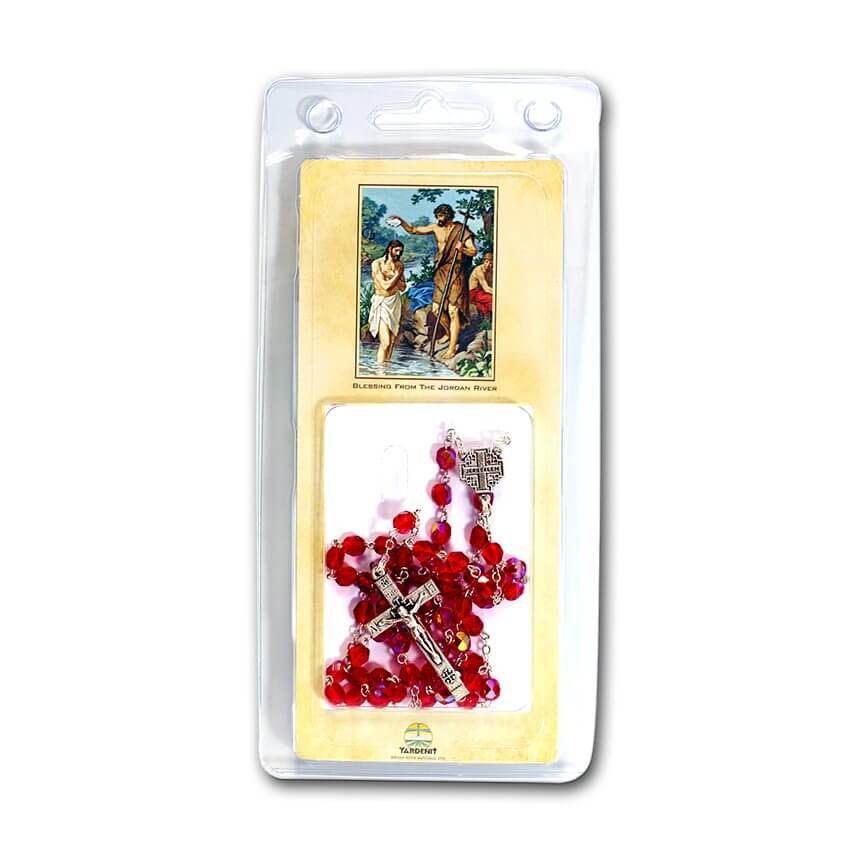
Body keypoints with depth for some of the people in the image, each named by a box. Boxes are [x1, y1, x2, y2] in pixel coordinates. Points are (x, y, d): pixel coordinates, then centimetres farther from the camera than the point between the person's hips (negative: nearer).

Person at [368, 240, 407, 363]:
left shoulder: (399, 264, 7)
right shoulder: (377, 264, -11)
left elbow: (403, 287, 2)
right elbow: (386, 285, -18)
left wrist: (391, 276, -12)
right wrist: (397, 275, -5)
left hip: (395, 302, 6)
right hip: (382, 303, -6)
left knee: (392, 340, 8)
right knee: (385, 342, -14)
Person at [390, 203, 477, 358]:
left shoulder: (461, 230, -5)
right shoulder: (436, 228, 8)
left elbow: (474, 251, -6)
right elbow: (413, 230, 10)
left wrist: (462, 249, -26)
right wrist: (401, 221, -6)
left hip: (455, 273, -6)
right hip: (440, 272, 6)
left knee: (453, 311, -8)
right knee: (437, 309, 8)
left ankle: (452, 349, -4)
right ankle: (451, 334, 34)